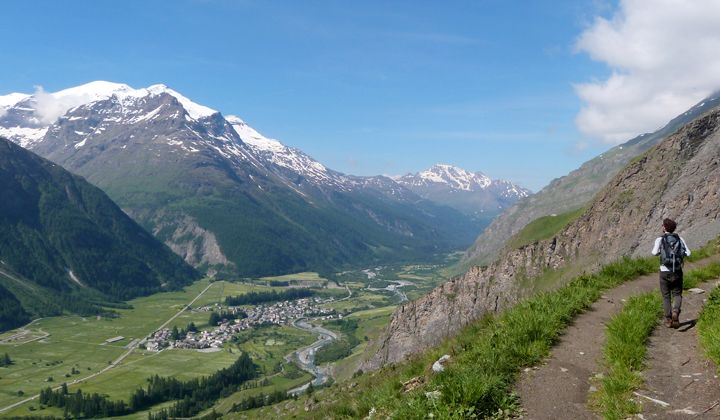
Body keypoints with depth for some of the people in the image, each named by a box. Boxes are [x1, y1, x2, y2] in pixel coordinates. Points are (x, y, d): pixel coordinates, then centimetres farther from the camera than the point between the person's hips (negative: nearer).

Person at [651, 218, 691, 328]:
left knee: (666, 296, 11)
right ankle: (676, 311, -16)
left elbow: (655, 252, -16)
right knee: (677, 295, 13)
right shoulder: (680, 239, 3)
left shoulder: (660, 239, -5)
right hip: (678, 272, 2)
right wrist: (678, 252, 13)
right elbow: (688, 253, -6)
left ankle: (668, 320, 7)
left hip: (665, 272, -2)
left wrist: (661, 251, 6)